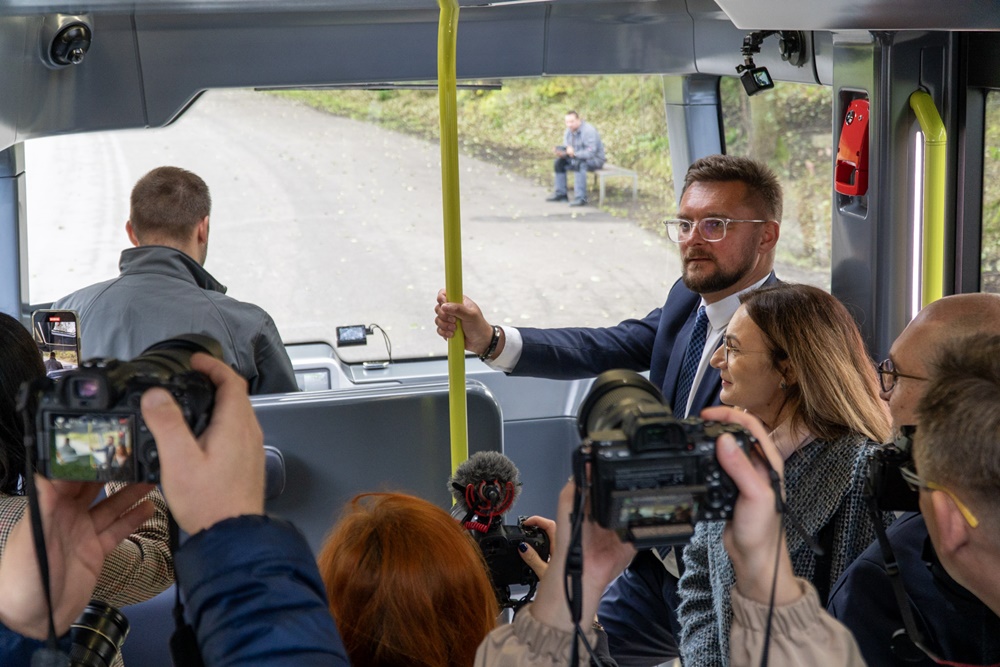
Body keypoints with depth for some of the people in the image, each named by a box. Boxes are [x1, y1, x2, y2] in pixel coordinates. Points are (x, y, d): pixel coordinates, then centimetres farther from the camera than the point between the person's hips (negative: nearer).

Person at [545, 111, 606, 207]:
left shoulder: (588, 130, -24)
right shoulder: (569, 131, 2)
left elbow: (591, 152, -31)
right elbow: (566, 148, 6)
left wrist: (574, 153, -40)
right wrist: (562, 153, -18)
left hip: (595, 159, -9)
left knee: (579, 164, -36)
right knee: (559, 162, 0)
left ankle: (581, 198, -38)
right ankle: (561, 194, 5)